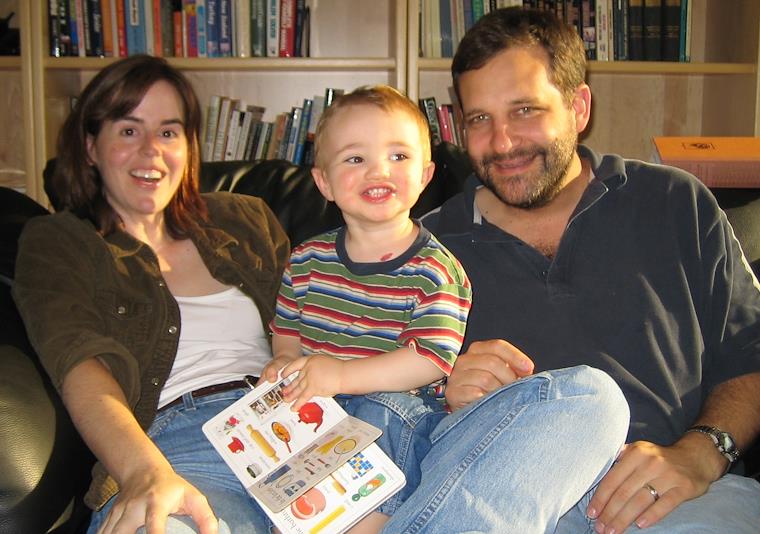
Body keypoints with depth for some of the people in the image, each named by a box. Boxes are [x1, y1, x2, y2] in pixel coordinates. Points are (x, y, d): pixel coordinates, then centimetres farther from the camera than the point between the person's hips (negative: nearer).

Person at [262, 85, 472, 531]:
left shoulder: (435, 270, -7)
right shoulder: (308, 259, 10)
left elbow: (432, 360, -17)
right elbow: (287, 328, 21)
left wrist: (342, 375, -25)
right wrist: (284, 364, -4)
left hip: (402, 405, -4)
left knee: (380, 415, -34)